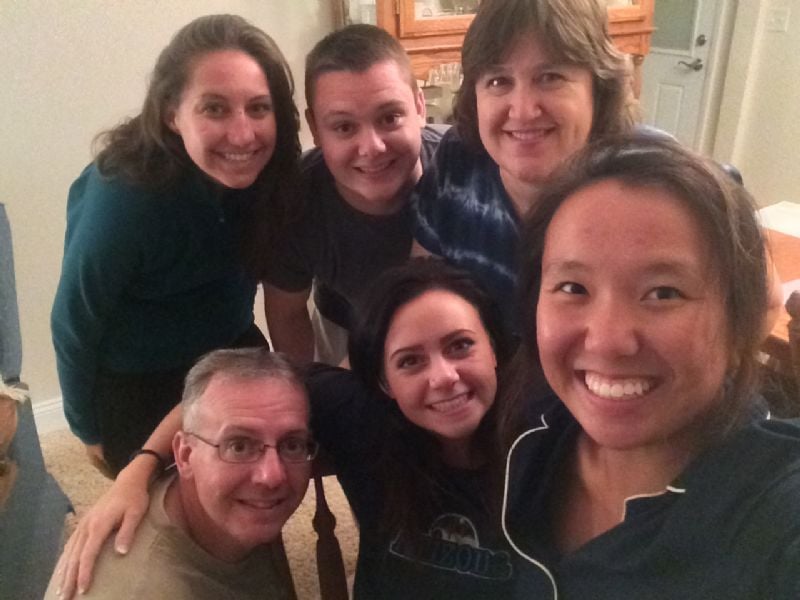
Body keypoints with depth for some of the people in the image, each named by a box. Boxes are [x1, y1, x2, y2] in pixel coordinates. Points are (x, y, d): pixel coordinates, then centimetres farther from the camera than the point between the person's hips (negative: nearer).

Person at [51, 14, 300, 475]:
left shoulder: (274, 173, -19)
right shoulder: (122, 196, -31)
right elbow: (74, 325, -16)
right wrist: (89, 429, -2)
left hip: (234, 353, 4)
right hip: (136, 385, -4)